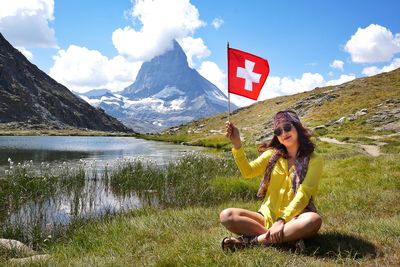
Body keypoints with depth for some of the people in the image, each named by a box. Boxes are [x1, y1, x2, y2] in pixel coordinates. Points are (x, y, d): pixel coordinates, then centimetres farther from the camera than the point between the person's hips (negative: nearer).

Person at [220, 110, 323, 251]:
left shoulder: (314, 160, 0)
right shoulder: (272, 154, 10)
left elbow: (304, 194, -12)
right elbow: (248, 171, -7)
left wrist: (282, 220, -24)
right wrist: (237, 144, -21)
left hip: (293, 219, -2)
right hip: (267, 216, 3)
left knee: (314, 220, -37)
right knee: (226, 215, -20)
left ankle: (252, 240, -28)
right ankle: (290, 237, -23)